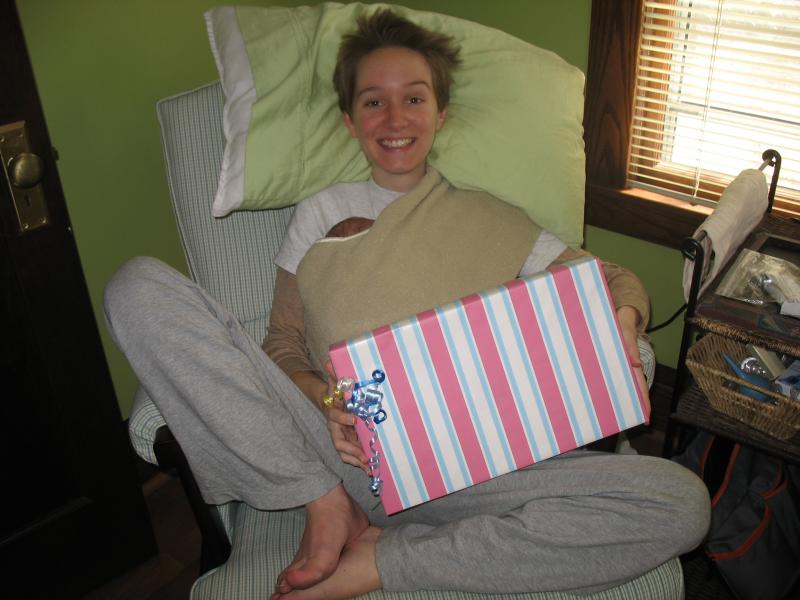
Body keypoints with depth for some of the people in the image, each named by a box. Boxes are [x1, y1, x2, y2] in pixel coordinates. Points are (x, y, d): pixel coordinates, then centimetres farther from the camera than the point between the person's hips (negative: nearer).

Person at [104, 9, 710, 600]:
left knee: (682, 503, -24)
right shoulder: (321, 213, 17)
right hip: (339, 444, 0)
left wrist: (620, 327, -8)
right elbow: (282, 345, 11)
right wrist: (328, 401, -12)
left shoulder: (485, 217, 16)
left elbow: (617, 281, 17)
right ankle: (326, 504, -13)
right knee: (140, 285, -15)